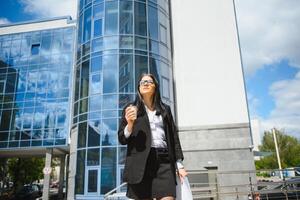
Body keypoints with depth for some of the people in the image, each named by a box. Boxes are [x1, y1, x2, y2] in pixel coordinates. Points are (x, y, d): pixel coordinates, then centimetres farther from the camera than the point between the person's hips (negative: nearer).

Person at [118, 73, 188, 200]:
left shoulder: (165, 109, 19)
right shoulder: (131, 108, 12)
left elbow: (174, 137, 17)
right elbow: (122, 139, 7)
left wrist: (179, 165, 10)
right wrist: (130, 124, -14)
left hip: (164, 161, 2)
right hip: (141, 161, -1)